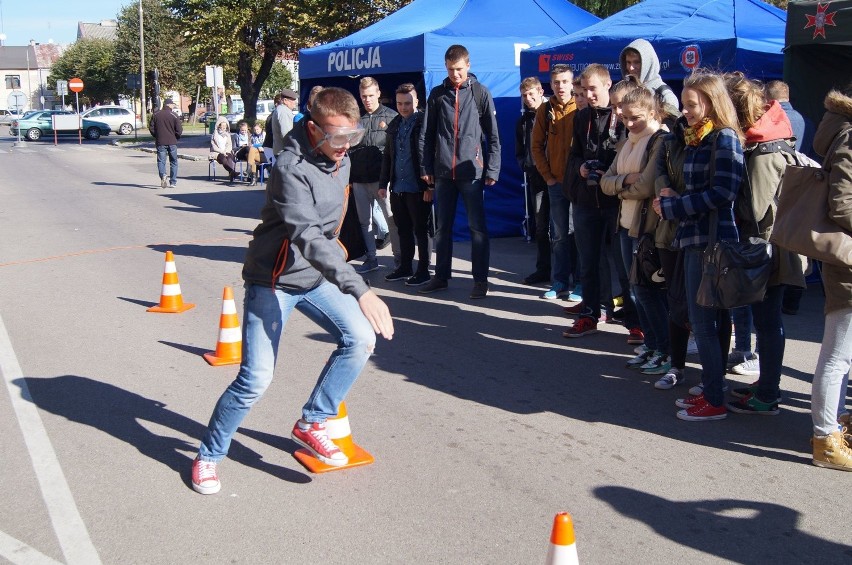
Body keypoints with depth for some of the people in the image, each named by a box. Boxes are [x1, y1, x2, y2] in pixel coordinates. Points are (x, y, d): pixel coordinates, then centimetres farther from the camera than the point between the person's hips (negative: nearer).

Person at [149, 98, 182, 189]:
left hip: (160, 142, 1)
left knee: (161, 161, 2)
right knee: (173, 162, 11)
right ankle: (173, 182, 11)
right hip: (172, 142, -1)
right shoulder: (174, 116, -6)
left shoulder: (156, 115, 2)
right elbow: (179, 130, -8)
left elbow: (151, 128, 3)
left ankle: (163, 177, -25)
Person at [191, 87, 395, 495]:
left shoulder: (340, 159, -1)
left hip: (315, 277, 7)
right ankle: (208, 455, 14)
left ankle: (310, 424, 6)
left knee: (360, 338, -11)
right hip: (273, 281, -7)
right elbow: (308, 238, -40)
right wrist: (359, 290, -47)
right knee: (256, 378, -8)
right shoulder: (291, 168, -27)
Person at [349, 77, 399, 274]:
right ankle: (371, 259, 19)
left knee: (393, 219, -2)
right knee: (365, 221, 10)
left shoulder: (391, 116, 0)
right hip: (359, 180, 4)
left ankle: (400, 258, 7)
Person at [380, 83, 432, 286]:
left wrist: (429, 186, -15)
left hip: (418, 189, -6)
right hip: (397, 188, 6)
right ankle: (405, 267, 22)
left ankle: (423, 270, 9)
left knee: (421, 231, 2)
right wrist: (383, 183, 12)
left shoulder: (424, 123, -6)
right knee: (403, 230, 13)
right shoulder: (394, 125, 13)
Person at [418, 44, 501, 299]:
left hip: (471, 171, -3)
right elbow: (426, 134, 10)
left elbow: (493, 135, 0)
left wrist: (492, 169, -5)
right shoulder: (437, 94, 9)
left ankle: (481, 279, 6)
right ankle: (441, 276, 19)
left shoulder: (480, 92, 1)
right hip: (443, 172, 3)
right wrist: (425, 167, 4)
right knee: (442, 227, 10)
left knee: (477, 227, 0)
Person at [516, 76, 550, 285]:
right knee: (539, 226, 7)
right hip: (535, 178, 5)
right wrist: (526, 165, 2)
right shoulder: (523, 121, 16)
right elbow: (519, 152, 21)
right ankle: (543, 268, 13)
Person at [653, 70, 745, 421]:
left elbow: (721, 194, -19)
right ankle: (711, 390, 23)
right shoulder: (697, 139, 15)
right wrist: (673, 197, 0)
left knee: (704, 321, -5)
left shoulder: (725, 138, -11)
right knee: (709, 320, 14)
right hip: (694, 237, 9)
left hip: (711, 240, -9)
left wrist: (671, 207, -13)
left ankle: (715, 402, 3)